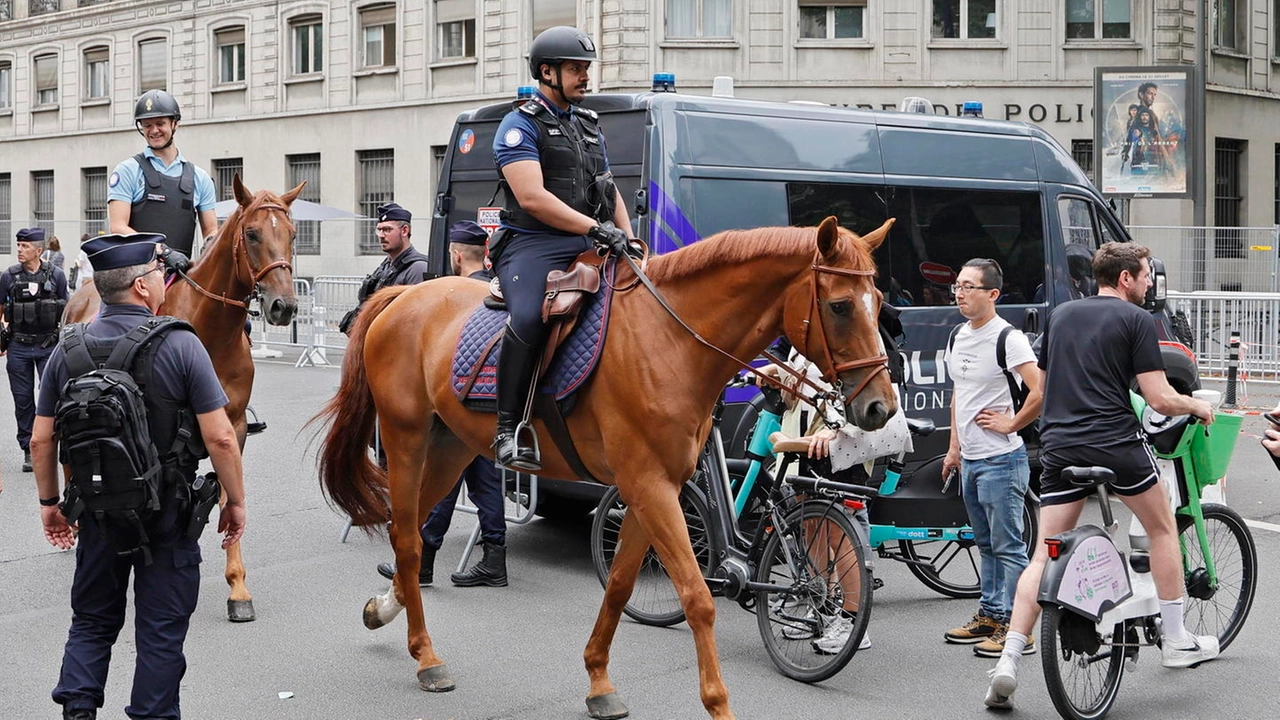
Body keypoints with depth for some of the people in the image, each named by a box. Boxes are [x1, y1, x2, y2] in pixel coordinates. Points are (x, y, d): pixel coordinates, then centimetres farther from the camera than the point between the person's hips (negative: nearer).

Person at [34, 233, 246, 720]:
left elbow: (41, 440, 2)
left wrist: (49, 501, 15)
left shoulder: (68, 350, -3)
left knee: (92, 620, 20)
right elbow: (220, 437, -16)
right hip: (166, 513, -3)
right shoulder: (180, 346, -15)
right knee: (161, 628, 9)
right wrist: (235, 501, -4)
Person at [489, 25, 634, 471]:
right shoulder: (521, 125, -2)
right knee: (529, 318, -34)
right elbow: (532, 197, -15)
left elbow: (610, 192, 28)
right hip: (531, 246, -8)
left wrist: (627, 240, 10)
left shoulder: (590, 127, 23)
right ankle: (509, 429, -26)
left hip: (585, 250, 8)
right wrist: (595, 227, -19)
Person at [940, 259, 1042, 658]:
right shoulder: (958, 336, 12)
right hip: (969, 460, 9)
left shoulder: (1007, 338, -15)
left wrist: (1011, 423, -13)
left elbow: (1041, 391, -23)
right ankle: (989, 616, 27)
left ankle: (1015, 628, 0)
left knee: (1008, 547, -5)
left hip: (1001, 460, -9)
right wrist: (954, 447, 20)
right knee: (986, 545, 18)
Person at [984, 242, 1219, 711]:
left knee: (1046, 555, 4)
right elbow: (1159, 399, -5)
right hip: (1116, 443, -4)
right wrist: (1197, 406, 14)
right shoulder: (1136, 319, -1)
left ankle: (1008, 662, -8)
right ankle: (1176, 642, 25)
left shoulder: (1061, 315, 18)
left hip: (1059, 445, 4)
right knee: (1162, 529, 20)